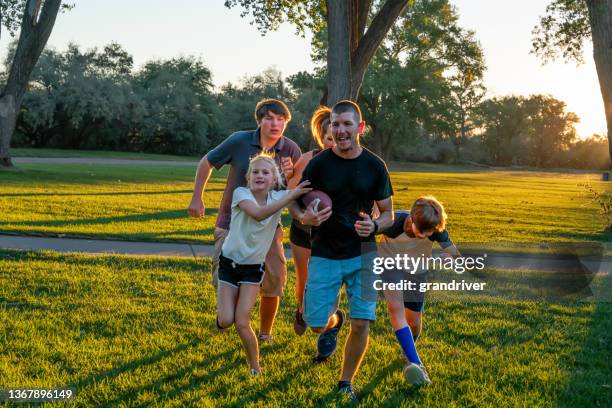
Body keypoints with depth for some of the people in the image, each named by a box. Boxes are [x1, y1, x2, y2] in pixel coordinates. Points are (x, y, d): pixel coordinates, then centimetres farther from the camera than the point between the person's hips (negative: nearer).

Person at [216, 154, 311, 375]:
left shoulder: (278, 197, -9)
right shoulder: (241, 193, -17)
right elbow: (258, 214, -36)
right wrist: (291, 195, -39)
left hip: (253, 267, 0)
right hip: (229, 263, 0)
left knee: (242, 323, -8)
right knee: (225, 322, -7)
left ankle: (255, 368, 14)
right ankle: (224, 311, 31)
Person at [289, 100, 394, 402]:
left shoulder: (375, 166, -3)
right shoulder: (318, 164, -7)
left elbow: (388, 214, 5)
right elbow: (293, 203, 2)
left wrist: (375, 225, -18)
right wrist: (304, 217, -22)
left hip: (363, 255, 0)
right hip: (325, 255, 0)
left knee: (361, 323, -6)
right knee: (316, 323, -2)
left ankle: (346, 383, 18)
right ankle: (335, 321, 37)